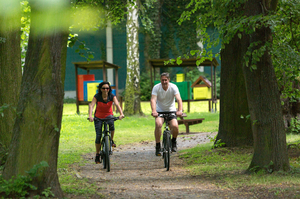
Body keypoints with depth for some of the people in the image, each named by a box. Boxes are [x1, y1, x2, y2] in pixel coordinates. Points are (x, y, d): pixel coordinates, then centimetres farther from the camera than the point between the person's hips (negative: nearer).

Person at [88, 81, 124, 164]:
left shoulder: (112, 96, -15)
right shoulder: (97, 96, -19)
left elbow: (117, 104, -29)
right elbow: (91, 105, -31)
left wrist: (121, 114, -47)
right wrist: (90, 115, -50)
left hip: (108, 115, 0)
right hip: (98, 117, 0)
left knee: (111, 124, -35)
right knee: (98, 136, -8)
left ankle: (111, 140, -9)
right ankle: (97, 155, 6)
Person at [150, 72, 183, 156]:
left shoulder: (173, 87, -16)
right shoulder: (156, 87, -16)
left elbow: (179, 99, -29)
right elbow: (153, 100, -29)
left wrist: (180, 110, -47)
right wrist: (154, 111, -47)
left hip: (171, 110, 0)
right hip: (160, 110, 0)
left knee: (175, 126, -23)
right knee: (158, 124, -29)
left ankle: (174, 141, 10)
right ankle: (158, 146, -15)